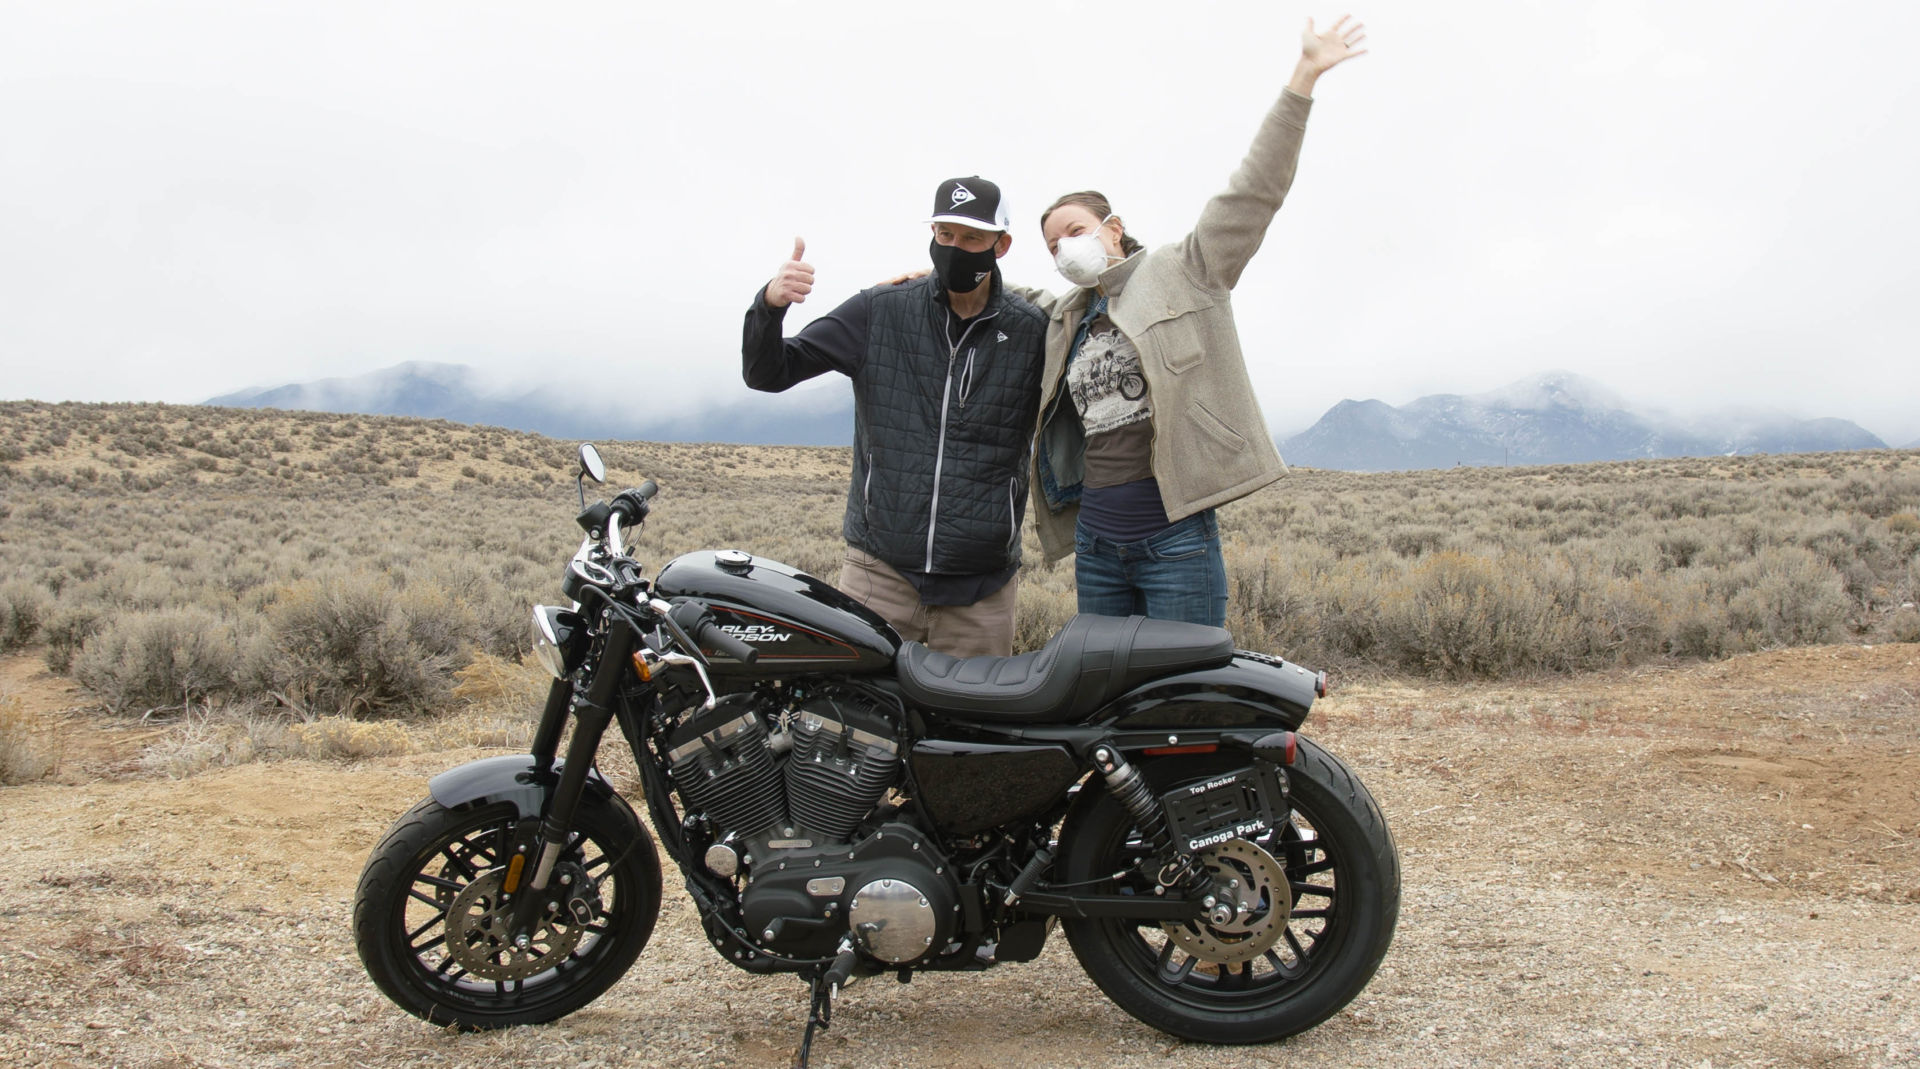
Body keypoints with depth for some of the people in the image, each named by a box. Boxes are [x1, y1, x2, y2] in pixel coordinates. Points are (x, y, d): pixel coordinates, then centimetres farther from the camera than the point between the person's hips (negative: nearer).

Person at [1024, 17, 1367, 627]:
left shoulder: (1182, 273, 1)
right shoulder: (1067, 319, 18)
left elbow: (1254, 190, -5)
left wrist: (1303, 78, -9)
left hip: (1176, 538, -6)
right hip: (1096, 543, 6)